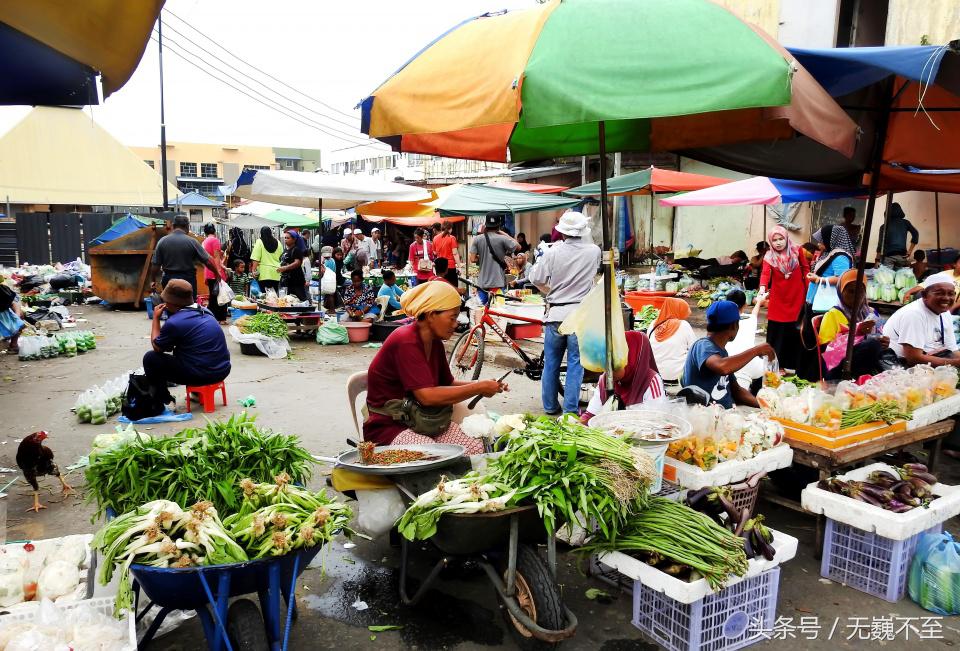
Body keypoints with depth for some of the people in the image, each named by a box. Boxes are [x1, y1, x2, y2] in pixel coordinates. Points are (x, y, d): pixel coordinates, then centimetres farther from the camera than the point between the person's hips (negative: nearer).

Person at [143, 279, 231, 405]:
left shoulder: (174, 322, -16)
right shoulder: (204, 311, 7)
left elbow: (156, 347, 3)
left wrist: (156, 318, 9)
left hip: (202, 375, -8)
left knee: (150, 358, 6)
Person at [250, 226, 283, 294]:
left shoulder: (260, 242, -2)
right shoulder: (278, 242, 8)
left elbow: (256, 259, -8)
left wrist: (253, 270, -4)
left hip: (264, 274, -3)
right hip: (276, 274, 4)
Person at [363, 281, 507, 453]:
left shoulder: (435, 343, 7)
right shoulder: (406, 342, -21)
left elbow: (447, 383, 15)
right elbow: (427, 396, -29)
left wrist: (484, 386, -1)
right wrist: (478, 388, -21)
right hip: (389, 427, -8)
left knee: (476, 448, -14)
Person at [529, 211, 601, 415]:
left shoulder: (554, 252, -7)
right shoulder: (594, 251, -2)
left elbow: (536, 278, -2)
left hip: (555, 314, 0)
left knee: (551, 362, 12)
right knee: (575, 363, 5)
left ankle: (550, 406, 22)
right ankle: (570, 409, 5)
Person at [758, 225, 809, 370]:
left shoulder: (796, 251, -2)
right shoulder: (769, 256, -6)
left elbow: (806, 269, 6)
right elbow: (765, 273, -21)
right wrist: (762, 290, -39)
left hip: (797, 298, 1)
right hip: (778, 300, -1)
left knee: (795, 333, 8)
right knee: (776, 334, 0)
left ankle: (792, 364, 20)